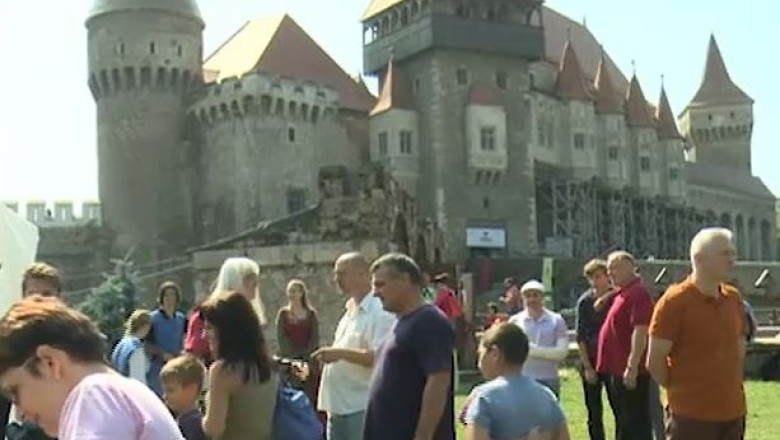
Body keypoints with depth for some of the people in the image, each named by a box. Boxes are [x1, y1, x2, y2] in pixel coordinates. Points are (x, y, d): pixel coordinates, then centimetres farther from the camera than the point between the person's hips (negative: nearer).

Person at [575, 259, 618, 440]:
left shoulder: (616, 298, 0)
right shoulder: (585, 302, -2)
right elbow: (580, 337, -3)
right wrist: (587, 367, -7)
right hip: (591, 362, 0)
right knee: (594, 414, 6)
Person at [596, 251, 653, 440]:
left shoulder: (638, 293, -15)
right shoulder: (623, 293, 18)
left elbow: (640, 332, -24)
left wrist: (632, 366, -28)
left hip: (629, 371, -11)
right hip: (617, 369, 11)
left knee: (636, 423, -7)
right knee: (623, 423, 17)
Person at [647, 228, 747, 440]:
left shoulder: (733, 298, 7)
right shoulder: (675, 301, -14)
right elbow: (655, 361, -13)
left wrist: (731, 386, 13)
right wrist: (679, 391, -1)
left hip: (733, 411, 7)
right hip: (691, 415, -7)